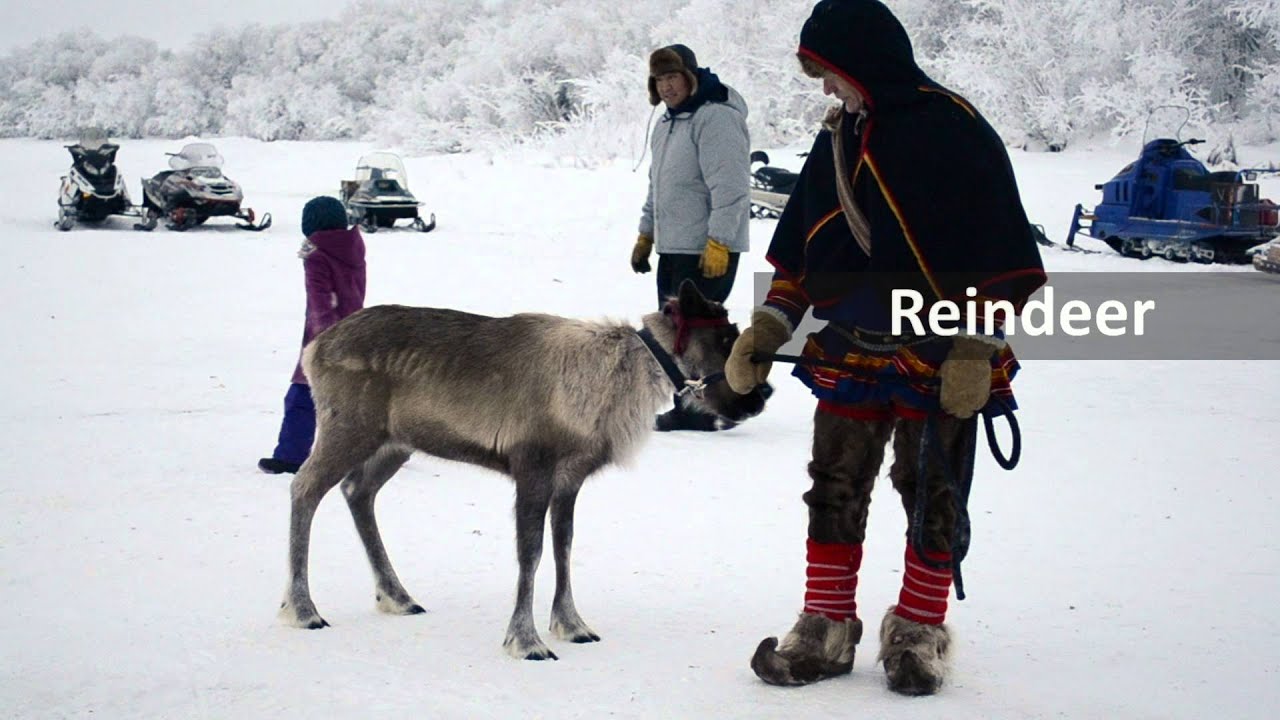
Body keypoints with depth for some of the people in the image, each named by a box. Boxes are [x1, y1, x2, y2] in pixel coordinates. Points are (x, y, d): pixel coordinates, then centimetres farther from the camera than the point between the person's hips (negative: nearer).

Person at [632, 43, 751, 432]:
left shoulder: (716, 119, -15)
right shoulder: (668, 123, 17)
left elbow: (729, 189, -21)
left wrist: (718, 243, -24)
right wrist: (645, 236, 24)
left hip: (707, 250, -10)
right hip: (672, 248, 10)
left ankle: (699, 411, -2)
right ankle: (690, 407, 19)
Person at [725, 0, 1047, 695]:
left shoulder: (954, 130, -10)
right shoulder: (837, 139, 11)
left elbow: (993, 252, -12)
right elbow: (798, 248, 16)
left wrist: (974, 350, -16)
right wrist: (765, 330, 9)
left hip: (938, 360, -6)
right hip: (848, 355, 6)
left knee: (933, 501, 6)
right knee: (834, 493, 9)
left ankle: (917, 633, 19)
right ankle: (825, 628, 19)